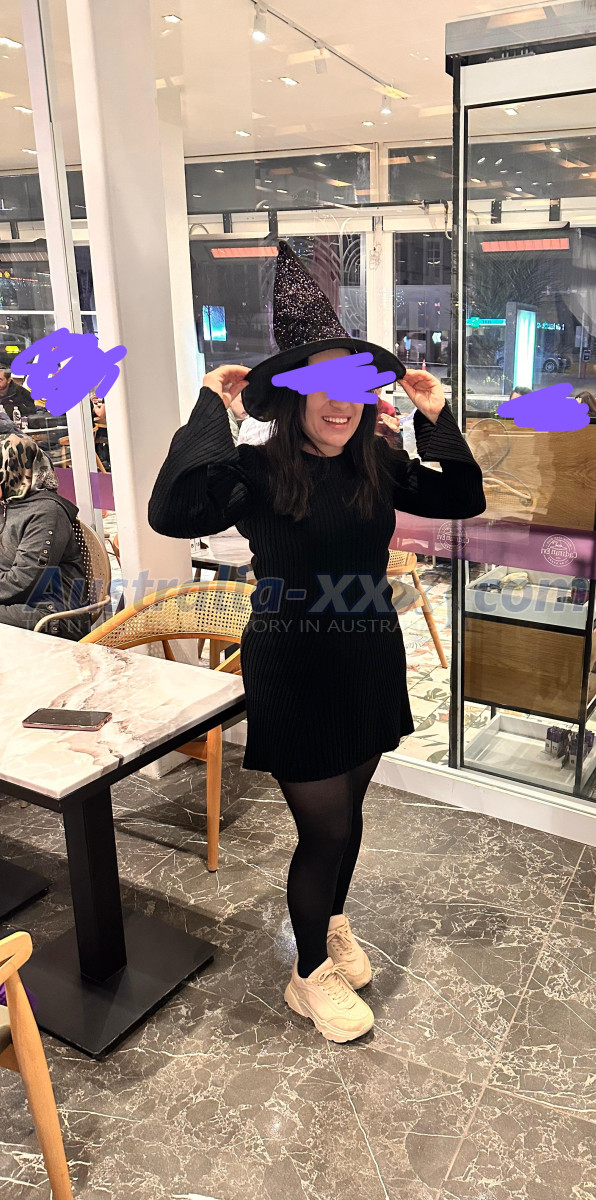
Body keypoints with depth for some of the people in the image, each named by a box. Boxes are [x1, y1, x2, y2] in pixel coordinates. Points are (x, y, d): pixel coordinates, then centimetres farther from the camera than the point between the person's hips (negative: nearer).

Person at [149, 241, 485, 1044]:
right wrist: (211, 411, -28)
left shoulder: (379, 467, -1)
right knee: (325, 828, 4)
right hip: (292, 676, -5)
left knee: (348, 812, 21)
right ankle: (310, 975, 29)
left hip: (370, 665, 5)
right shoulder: (259, 473, -16)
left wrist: (437, 418, -7)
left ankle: (332, 924, 50)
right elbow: (173, 513, -31)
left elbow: (463, 500, 3)